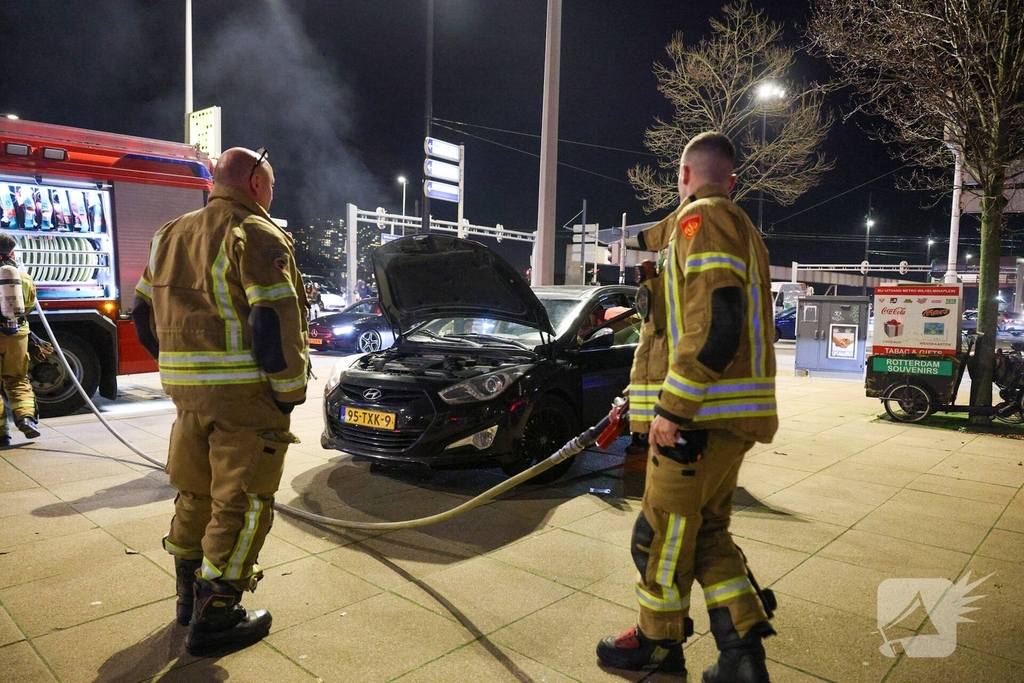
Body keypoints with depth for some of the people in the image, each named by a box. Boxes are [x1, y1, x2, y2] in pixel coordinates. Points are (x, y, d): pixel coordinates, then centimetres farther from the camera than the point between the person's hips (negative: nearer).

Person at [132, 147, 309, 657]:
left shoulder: (170, 236, 16)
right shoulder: (256, 236, -10)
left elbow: (145, 314, 18)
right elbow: (275, 323, -20)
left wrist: (180, 370, 21)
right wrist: (289, 394, -12)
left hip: (186, 390, 8)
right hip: (245, 393, -8)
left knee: (195, 493, 20)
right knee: (240, 504, 2)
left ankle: (190, 597, 34)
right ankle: (213, 619, 9)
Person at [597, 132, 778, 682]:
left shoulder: (700, 218, -10)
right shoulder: (742, 229, 21)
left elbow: (715, 323, -23)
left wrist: (673, 408, -21)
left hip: (706, 411, -10)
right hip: (736, 409, 10)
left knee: (664, 528, 5)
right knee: (707, 529, 17)